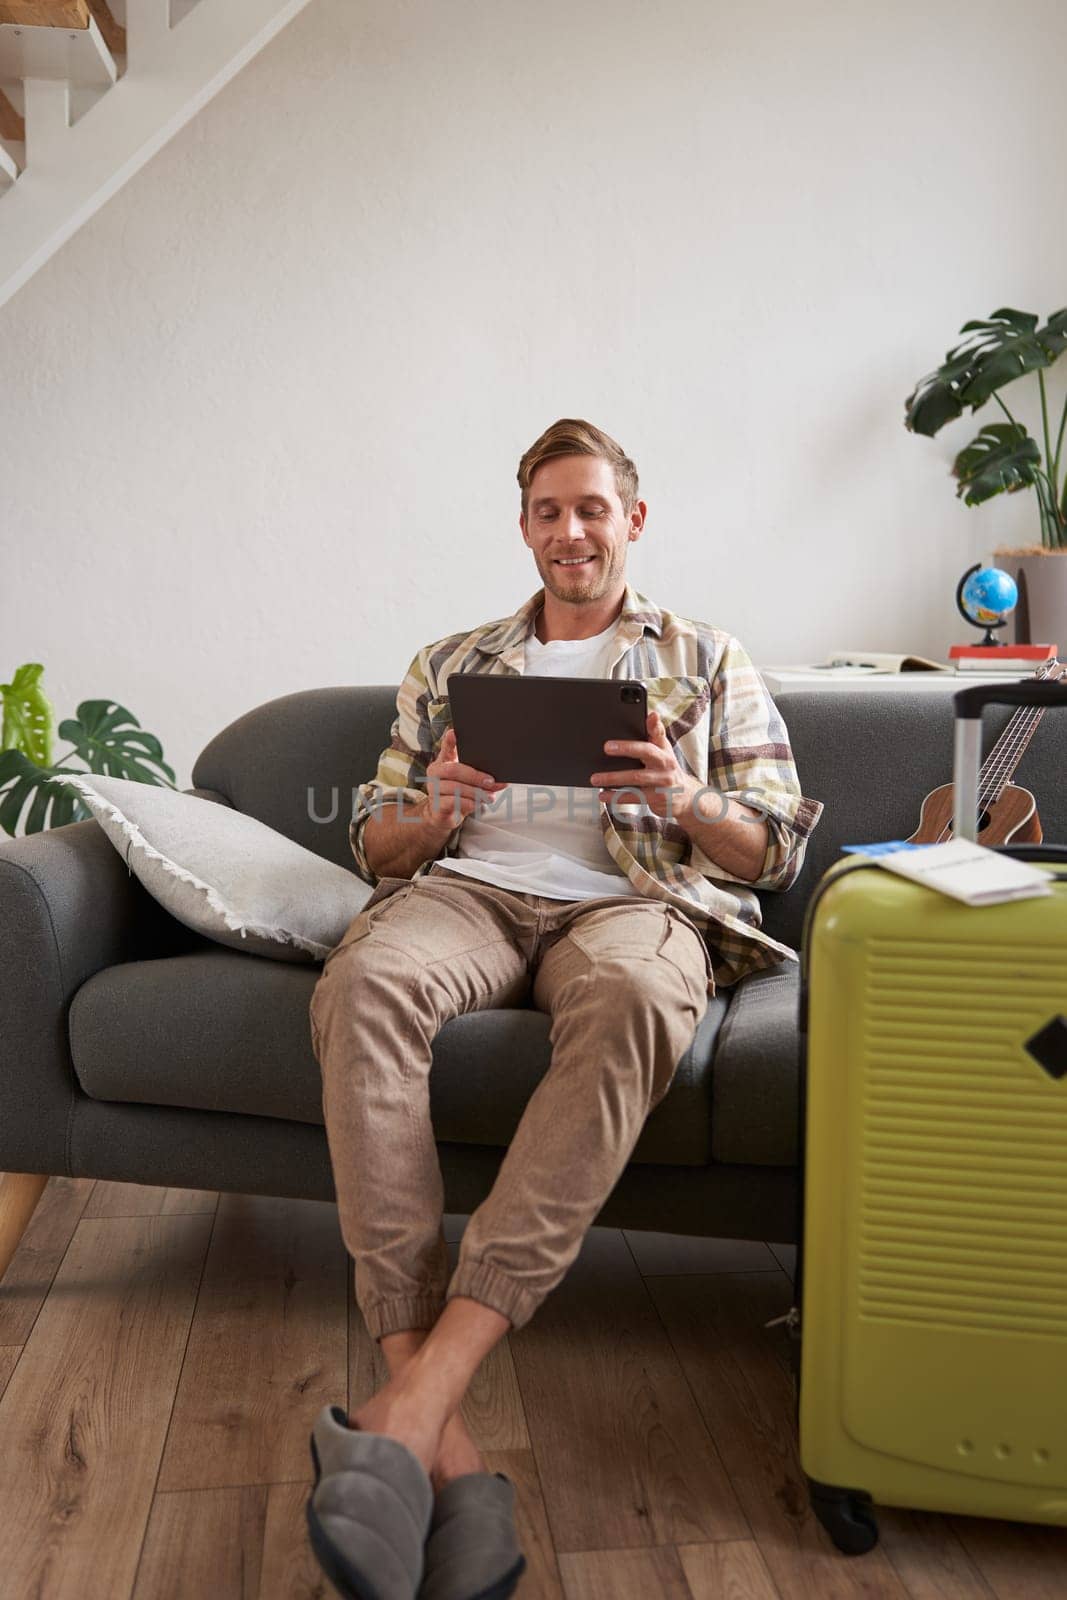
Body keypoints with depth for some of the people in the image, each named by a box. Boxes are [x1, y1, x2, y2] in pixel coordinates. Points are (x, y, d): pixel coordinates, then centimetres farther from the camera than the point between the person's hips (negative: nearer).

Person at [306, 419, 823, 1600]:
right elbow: (375, 844, 18)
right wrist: (435, 812, -6)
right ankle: (411, 1359, -37)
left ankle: (427, 1386, -43)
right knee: (362, 981, -34)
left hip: (636, 897, -1)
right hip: (468, 887, 2)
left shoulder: (708, 660, 21)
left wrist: (684, 801, -10)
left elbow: (778, 849, 12)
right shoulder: (451, 664, 25)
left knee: (630, 997, -40)